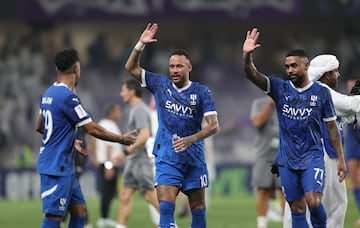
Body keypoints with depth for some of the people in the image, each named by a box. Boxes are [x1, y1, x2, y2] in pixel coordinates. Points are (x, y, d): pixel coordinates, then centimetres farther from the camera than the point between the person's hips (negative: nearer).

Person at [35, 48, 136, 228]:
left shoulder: (49, 93, 12)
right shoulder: (68, 97, -18)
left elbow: (39, 127, 24)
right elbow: (92, 129, -17)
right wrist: (122, 139, -4)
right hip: (56, 167, -10)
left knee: (79, 210, 11)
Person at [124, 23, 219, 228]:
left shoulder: (201, 92, -3)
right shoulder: (161, 85, 5)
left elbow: (214, 125, -11)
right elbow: (132, 67, 9)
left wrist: (191, 139, -27)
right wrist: (141, 44, -6)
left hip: (194, 158, 0)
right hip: (167, 158, 0)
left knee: (198, 209, 7)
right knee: (166, 207, -15)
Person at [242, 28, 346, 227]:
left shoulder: (321, 93, -1)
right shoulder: (280, 89, 2)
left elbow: (331, 126, 5)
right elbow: (252, 75, -11)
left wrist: (340, 158, 3)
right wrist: (247, 55, -31)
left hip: (312, 157, -2)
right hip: (287, 160, 2)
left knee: (313, 202, -20)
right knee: (297, 209, 4)